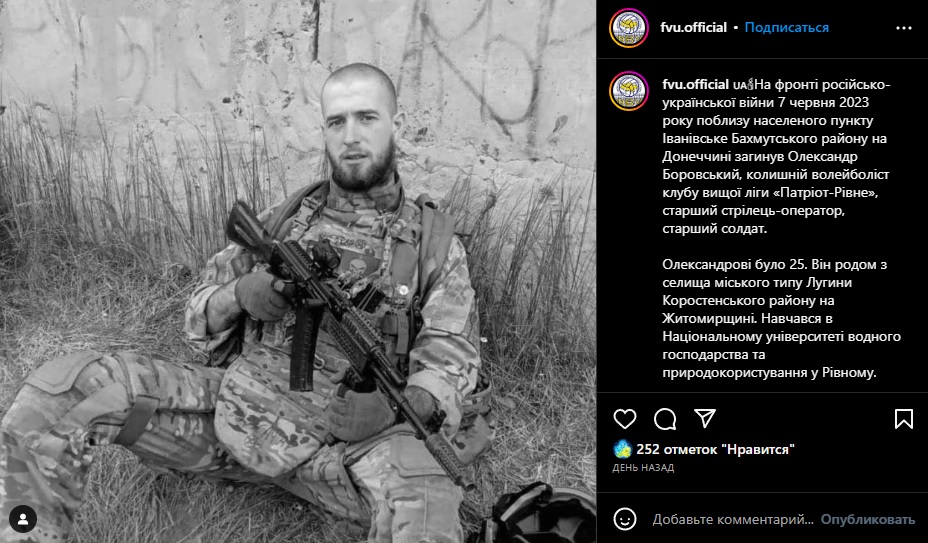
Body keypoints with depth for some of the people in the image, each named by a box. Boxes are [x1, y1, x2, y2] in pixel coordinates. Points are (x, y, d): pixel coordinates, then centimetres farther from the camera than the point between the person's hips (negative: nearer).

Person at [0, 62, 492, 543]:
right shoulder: (281, 222, 15)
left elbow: (450, 357, -2)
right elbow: (198, 318, 17)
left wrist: (403, 406, -26)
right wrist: (240, 295, -8)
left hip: (353, 430, -2)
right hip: (240, 399, 3)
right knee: (67, 383, -16)